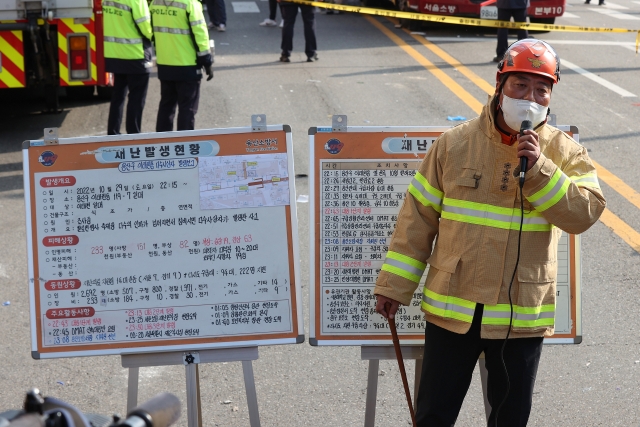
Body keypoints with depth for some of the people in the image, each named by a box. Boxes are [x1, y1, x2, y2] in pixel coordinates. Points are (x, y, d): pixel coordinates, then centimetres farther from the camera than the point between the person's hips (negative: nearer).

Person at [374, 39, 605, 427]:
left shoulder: (564, 152, -1)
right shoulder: (455, 144, -3)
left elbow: (585, 213, -14)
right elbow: (418, 217, 0)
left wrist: (538, 169, -23)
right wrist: (395, 285, -1)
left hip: (522, 317, 1)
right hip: (452, 308, 0)